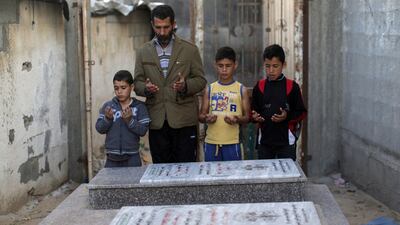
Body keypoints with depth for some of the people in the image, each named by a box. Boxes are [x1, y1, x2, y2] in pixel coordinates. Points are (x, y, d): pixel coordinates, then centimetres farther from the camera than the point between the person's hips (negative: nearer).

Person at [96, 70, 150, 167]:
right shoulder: (108, 106, 5)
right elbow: (99, 128, -1)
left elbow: (143, 130, -7)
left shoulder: (139, 106, 0)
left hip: (132, 157, -1)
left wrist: (129, 120, -20)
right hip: (112, 157, 1)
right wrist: (107, 118, -18)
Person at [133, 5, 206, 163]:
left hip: (183, 120, -2)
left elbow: (200, 80, 4)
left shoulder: (190, 50, 5)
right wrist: (146, 88, -13)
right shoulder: (143, 52, 10)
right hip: (157, 122, 2)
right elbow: (137, 83, 10)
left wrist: (185, 85, -17)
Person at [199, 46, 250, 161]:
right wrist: (206, 118, -13)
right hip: (211, 142, 2)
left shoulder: (241, 89, 3)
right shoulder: (209, 89, 7)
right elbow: (201, 116, 9)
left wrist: (237, 120, -18)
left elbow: (247, 117, 3)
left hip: (232, 143, -1)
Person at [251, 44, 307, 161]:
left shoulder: (292, 86, -3)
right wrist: (255, 116, -10)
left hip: (286, 141, -2)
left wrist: (287, 116, -17)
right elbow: (254, 110, 11)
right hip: (264, 141, 3)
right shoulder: (259, 86, 4)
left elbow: (301, 112, 0)